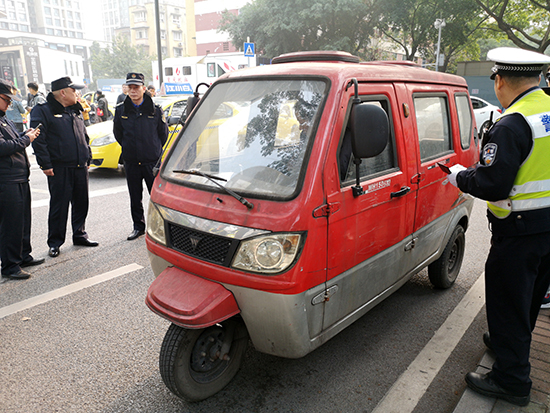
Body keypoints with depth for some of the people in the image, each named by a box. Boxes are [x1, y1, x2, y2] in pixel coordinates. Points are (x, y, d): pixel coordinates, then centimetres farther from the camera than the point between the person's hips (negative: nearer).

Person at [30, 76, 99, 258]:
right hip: (59, 168, -6)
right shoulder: (42, 111, -5)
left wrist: (88, 158, 16)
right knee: (59, 206, -1)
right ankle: (55, 242, 11)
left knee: (81, 202, 11)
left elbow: (84, 137, 24)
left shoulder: (75, 111, 18)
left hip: (80, 167, 6)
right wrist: (45, 165, -15)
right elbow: (38, 140, -11)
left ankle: (79, 234, 26)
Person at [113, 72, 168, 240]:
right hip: (131, 162, 2)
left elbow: (163, 133, 9)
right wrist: (129, 149, 16)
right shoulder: (121, 110, 3)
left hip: (152, 161, -2)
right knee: (135, 198, 10)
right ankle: (138, 226, 24)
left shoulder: (155, 110, -1)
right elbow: (118, 133, 16)